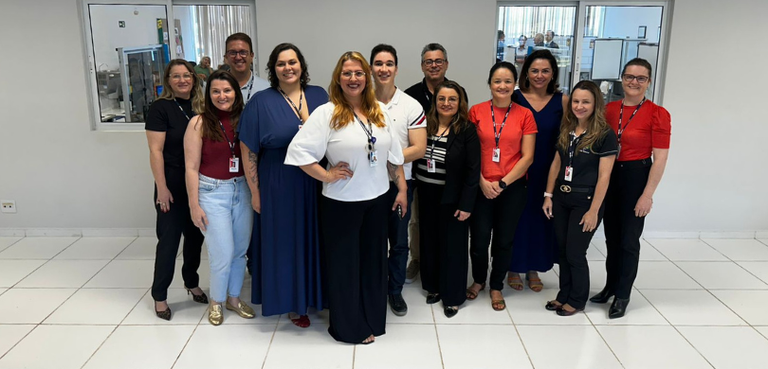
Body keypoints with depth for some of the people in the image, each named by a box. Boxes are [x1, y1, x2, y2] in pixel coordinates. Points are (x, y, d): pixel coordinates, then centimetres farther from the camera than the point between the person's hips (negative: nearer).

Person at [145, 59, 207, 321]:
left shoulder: (200, 107, 6)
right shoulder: (160, 108, -8)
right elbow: (155, 151, -12)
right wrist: (162, 188, -16)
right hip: (173, 186, -5)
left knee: (195, 236, 15)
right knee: (169, 240, 2)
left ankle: (192, 283, 35)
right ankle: (159, 296, 16)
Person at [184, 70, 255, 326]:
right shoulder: (199, 123, -7)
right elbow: (192, 167, -6)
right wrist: (194, 205, -7)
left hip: (243, 190, 3)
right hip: (212, 192, -3)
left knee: (240, 250, 12)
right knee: (223, 253, 0)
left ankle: (234, 297, 33)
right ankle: (216, 301, 25)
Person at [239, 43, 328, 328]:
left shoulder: (319, 96, 4)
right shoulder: (261, 102, -5)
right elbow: (248, 151, -5)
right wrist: (255, 192, -5)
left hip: (317, 184, 3)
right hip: (280, 187, -3)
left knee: (315, 240, 13)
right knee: (286, 242, 8)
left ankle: (317, 295, 34)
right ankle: (293, 303, 26)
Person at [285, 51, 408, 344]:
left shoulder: (379, 112, 5)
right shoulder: (326, 113, -12)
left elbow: (393, 155, 11)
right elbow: (298, 150, -17)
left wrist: (402, 188, 10)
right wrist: (327, 176, -16)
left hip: (377, 200, 5)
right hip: (341, 203, -5)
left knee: (373, 261, 17)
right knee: (345, 264, 10)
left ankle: (372, 320, 36)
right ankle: (349, 327, 27)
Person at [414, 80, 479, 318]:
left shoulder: (467, 130, -9)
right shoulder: (425, 125, 3)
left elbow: (473, 170, -11)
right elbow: (414, 157, 5)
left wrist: (466, 204, -13)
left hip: (452, 198, -4)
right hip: (427, 196, 4)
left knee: (452, 246, 7)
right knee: (429, 242, 15)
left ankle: (452, 296, 21)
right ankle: (433, 286, 33)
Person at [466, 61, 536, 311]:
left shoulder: (525, 115, -1)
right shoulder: (476, 112, -1)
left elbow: (527, 157, -3)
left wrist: (502, 183, -10)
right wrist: (482, 182, -10)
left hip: (512, 188, 0)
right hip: (481, 187, 0)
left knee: (504, 240, 10)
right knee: (479, 240, 3)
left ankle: (496, 287, 30)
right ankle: (478, 280, 31)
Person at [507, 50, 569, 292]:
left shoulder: (561, 100, 1)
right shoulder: (514, 98, -3)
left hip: (548, 172, 2)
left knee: (541, 219, 11)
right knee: (516, 218, 7)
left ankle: (534, 268, 28)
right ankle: (514, 267, 24)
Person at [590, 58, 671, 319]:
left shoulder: (657, 114, -11)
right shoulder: (610, 109, 4)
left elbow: (660, 158, -12)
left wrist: (647, 194, -15)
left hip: (636, 177, -5)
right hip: (609, 175, 5)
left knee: (629, 238, 5)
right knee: (611, 235, 16)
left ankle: (622, 295, 21)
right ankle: (611, 285, 33)